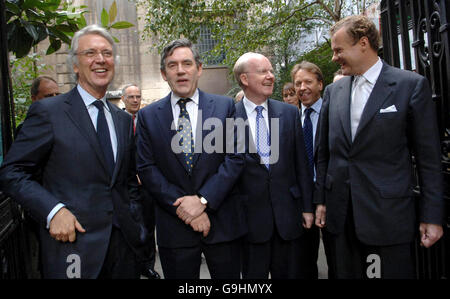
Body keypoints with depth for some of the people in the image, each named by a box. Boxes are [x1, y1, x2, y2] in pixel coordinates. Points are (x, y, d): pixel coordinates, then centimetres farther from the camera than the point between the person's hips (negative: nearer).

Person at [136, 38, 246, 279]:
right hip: (174, 228, 0)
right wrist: (182, 206, -11)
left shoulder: (224, 106, 1)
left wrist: (202, 200, -14)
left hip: (223, 222, 0)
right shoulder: (147, 116, 3)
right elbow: (146, 169, -2)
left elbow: (235, 157, -5)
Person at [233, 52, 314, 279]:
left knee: (291, 272, 14)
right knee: (254, 274, 13)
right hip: (250, 217, -2)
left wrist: (307, 207, 4)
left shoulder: (290, 113, 4)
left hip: (288, 215, 3)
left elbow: (301, 164, 6)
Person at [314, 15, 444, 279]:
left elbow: (428, 156, -4)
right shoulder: (333, 91, 8)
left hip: (390, 215, -4)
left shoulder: (412, 85, -4)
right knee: (346, 273, 14)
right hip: (342, 215, 4)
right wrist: (321, 199, 11)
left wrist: (432, 216, -5)